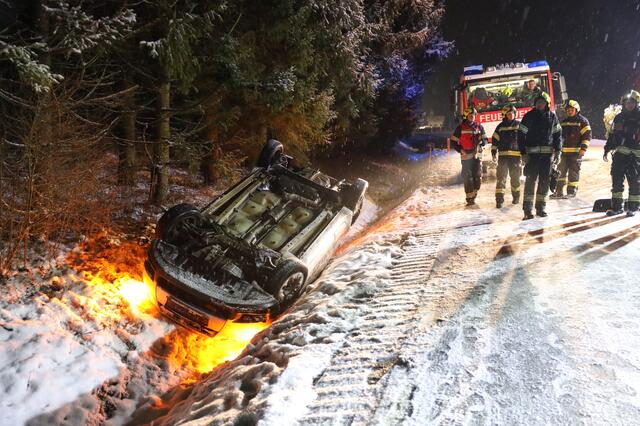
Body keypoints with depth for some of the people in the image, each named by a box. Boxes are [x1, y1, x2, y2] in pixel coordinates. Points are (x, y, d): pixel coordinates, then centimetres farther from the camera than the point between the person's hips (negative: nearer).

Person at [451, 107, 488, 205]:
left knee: (478, 177, 1)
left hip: (477, 155, 3)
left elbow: (485, 140, 15)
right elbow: (454, 142, 2)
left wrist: (480, 141, -8)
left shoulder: (479, 127, 12)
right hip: (466, 156, -3)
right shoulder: (460, 128, 2)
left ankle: (473, 195, 16)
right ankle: (469, 198, 1)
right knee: (468, 178, -5)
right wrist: (462, 150, -10)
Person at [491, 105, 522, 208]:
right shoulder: (500, 126, 7)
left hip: (516, 155, 0)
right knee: (501, 177, -7)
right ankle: (499, 199, -8)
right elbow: (495, 140, 9)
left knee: (515, 177, 10)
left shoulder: (519, 125, 5)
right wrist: (494, 153, 2)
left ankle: (516, 197, 27)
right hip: (503, 155, 0)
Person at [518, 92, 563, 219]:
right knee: (531, 180, -7)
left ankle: (541, 207, 15)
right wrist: (524, 153, -9)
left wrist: (558, 151, 6)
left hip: (547, 154, 3)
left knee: (544, 181, 7)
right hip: (532, 154, -3)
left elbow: (557, 134, 14)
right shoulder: (529, 116, -1)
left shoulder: (552, 117, 8)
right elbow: (521, 136, -3)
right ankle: (527, 209, -6)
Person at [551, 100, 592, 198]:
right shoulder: (564, 122, 16)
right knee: (561, 171, 6)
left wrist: (583, 149, -16)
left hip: (576, 152, -6)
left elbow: (587, 135, -8)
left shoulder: (582, 121, -3)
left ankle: (572, 191, 5)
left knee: (573, 172, -1)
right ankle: (558, 191, 11)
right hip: (564, 151, 6)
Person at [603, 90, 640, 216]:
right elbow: (612, 134, 18)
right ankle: (616, 206, 9)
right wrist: (607, 150, 15)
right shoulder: (619, 117, 14)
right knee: (617, 179, 2)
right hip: (620, 153, 4)